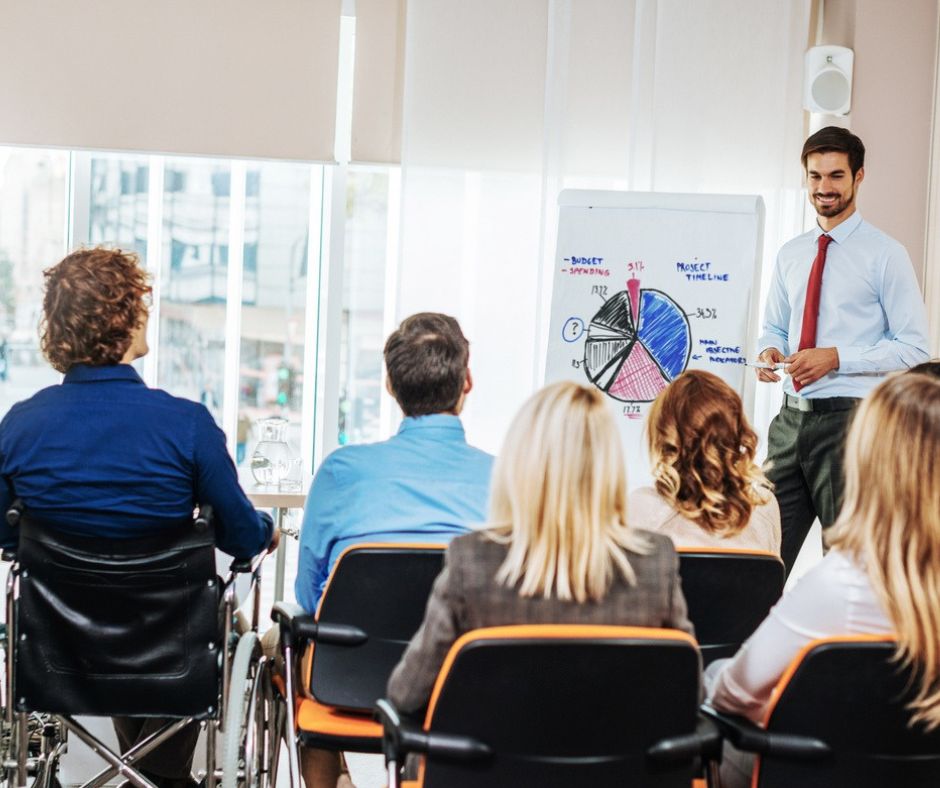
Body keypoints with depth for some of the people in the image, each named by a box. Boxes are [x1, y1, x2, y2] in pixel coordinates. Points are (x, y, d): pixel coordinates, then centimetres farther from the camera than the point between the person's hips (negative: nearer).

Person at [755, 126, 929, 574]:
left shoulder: (885, 255, -5)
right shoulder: (790, 255, 13)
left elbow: (913, 347, -8)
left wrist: (836, 358, -19)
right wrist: (770, 351, -3)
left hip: (849, 420, -5)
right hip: (792, 418, 6)